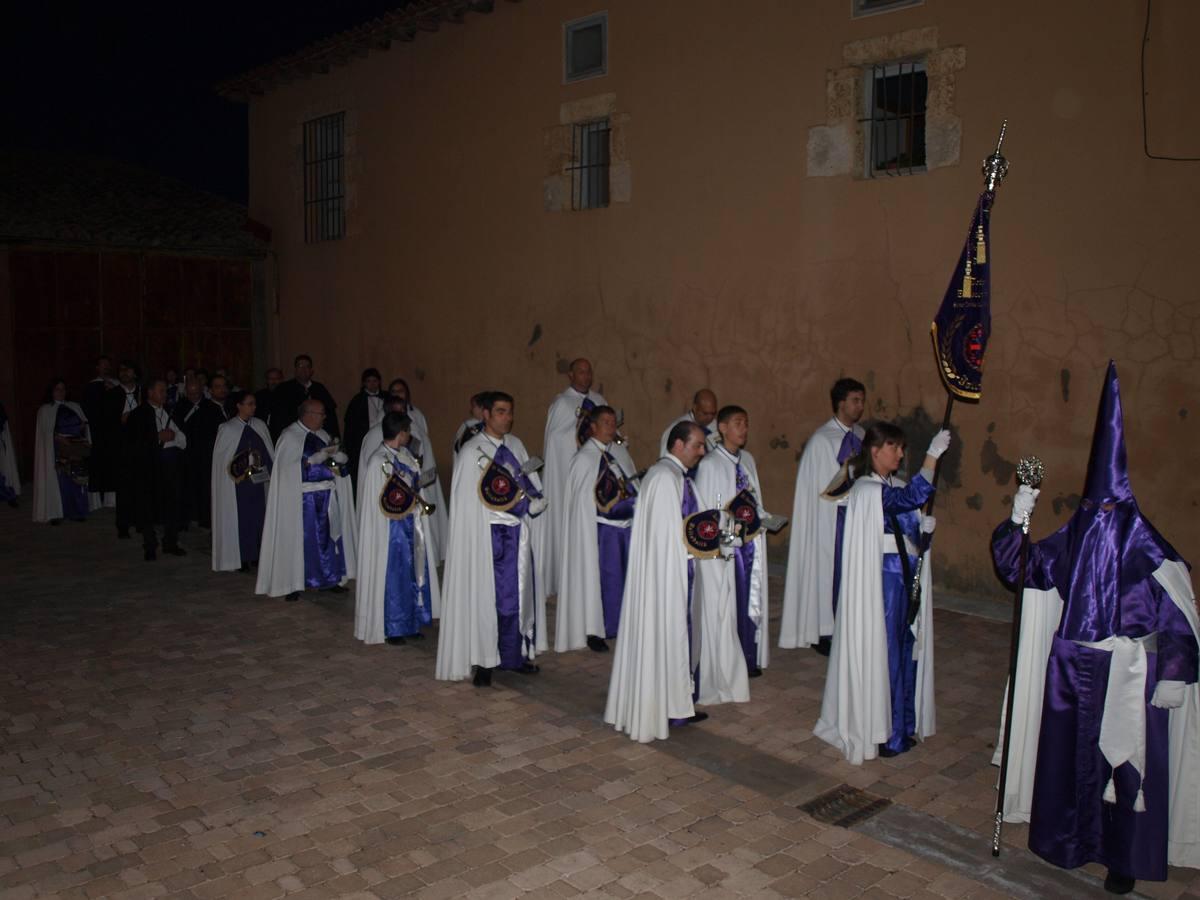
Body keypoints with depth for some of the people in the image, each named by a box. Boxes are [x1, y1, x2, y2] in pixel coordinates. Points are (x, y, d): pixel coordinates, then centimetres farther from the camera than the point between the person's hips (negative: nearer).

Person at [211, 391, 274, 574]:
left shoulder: (260, 426, 5)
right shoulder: (227, 429, -5)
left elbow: (268, 452, 7)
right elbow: (220, 458, -2)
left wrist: (271, 473, -1)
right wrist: (237, 475, -8)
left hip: (258, 480, 4)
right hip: (237, 482, -4)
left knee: (258, 516, 7)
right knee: (239, 519, 1)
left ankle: (255, 555, 17)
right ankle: (241, 559, 10)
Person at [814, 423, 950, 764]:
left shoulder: (894, 486, 10)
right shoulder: (867, 490, -17)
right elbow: (914, 496, -33)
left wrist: (923, 527, -4)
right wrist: (933, 454, -33)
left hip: (905, 577, 9)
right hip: (881, 580, -8)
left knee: (905, 648, 14)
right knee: (881, 650, 1)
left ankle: (901, 726, 28)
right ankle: (880, 732, 15)